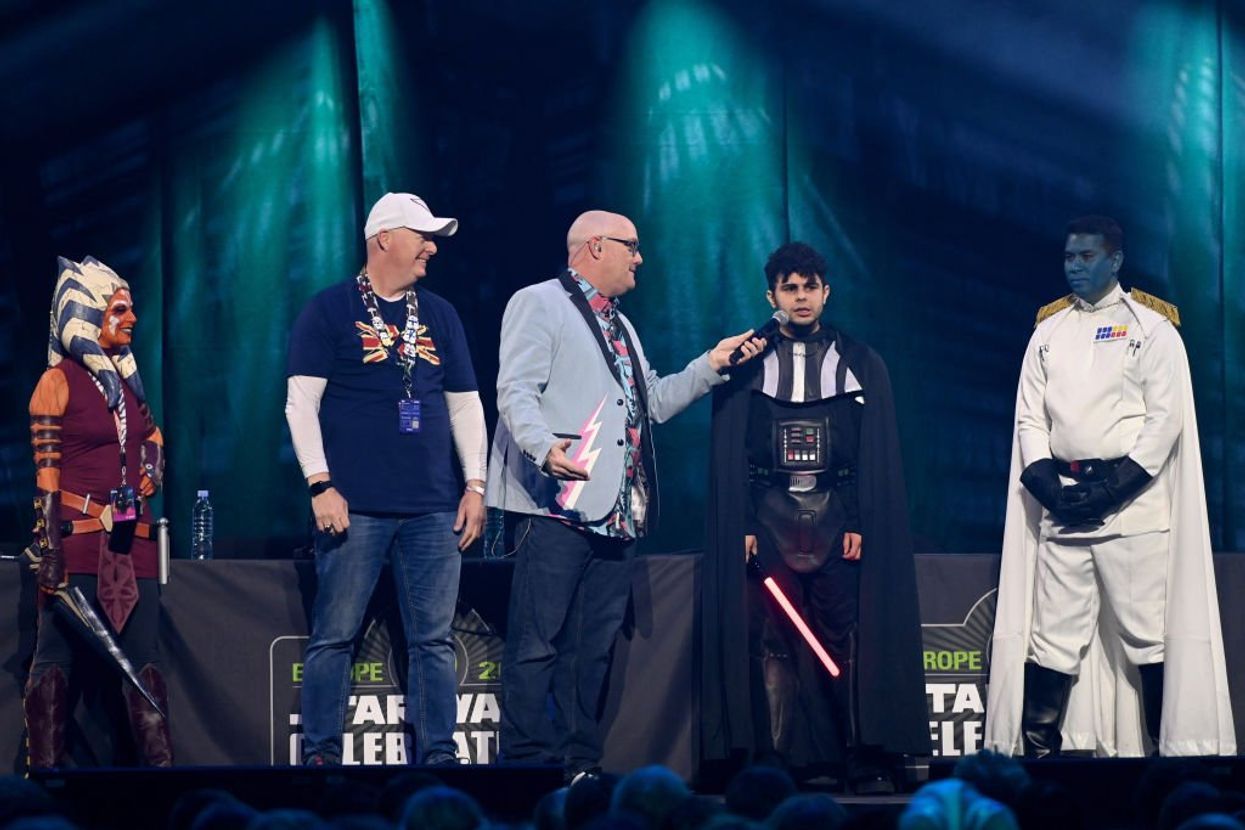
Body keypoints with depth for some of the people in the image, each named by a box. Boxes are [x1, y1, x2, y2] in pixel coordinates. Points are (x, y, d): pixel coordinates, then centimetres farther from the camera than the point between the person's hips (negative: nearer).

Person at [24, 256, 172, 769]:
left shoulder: (126, 380, 16)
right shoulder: (59, 382, -4)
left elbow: (152, 435, 29)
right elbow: (44, 473, -9)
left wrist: (150, 474, 8)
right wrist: (48, 550, -15)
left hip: (132, 542, 7)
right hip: (77, 534, -7)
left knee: (144, 659, 3)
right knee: (57, 654, -4)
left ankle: (160, 762, 2)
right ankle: (44, 765, -2)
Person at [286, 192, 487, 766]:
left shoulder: (439, 315, 16)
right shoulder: (330, 310, 1)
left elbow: (465, 404, 18)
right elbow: (301, 402, -4)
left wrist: (475, 485, 9)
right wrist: (320, 485, -12)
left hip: (433, 509, 4)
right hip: (356, 507, -4)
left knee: (433, 639, 3)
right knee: (334, 637, -3)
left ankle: (438, 757, 6)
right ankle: (320, 756, 2)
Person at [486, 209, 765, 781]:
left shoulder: (620, 325, 27)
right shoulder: (539, 305, 0)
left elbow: (654, 402, 27)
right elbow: (516, 391, -12)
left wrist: (710, 366, 17)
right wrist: (545, 447, -30)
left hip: (616, 512, 9)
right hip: (558, 504, -9)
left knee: (594, 645, 8)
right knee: (538, 642, -8)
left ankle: (580, 761, 11)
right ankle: (526, 763, -7)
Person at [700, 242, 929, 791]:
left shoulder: (861, 365, 11)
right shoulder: (748, 366, 11)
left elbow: (878, 455, 6)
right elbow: (729, 455, 7)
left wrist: (862, 523, -5)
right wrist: (741, 525, -4)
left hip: (838, 518, 0)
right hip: (770, 518, 0)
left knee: (849, 640, -6)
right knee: (771, 644, -3)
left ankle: (864, 761, -3)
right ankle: (774, 763, -1)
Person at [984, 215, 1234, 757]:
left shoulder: (1151, 327, 1)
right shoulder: (1048, 330, 15)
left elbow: (1166, 419, -5)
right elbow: (1030, 416, 12)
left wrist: (1112, 487, -12)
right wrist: (1048, 484, -5)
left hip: (1131, 504, -4)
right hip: (1062, 506, 4)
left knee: (1148, 634, -4)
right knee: (1053, 636, 2)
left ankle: (1175, 746, 3)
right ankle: (1036, 751, 5)